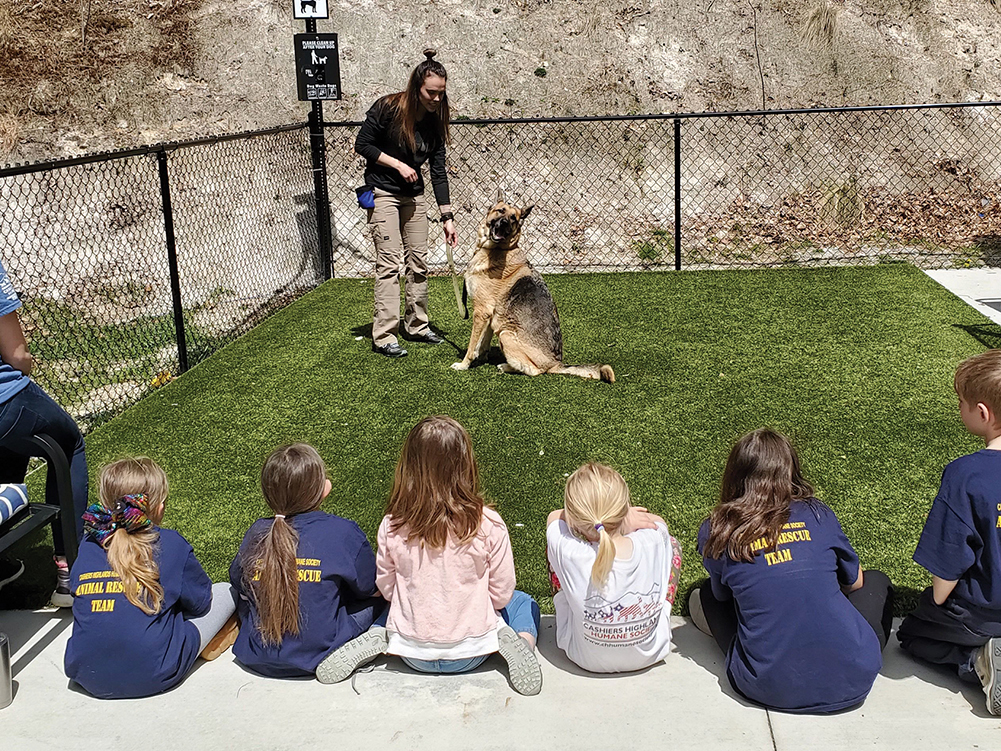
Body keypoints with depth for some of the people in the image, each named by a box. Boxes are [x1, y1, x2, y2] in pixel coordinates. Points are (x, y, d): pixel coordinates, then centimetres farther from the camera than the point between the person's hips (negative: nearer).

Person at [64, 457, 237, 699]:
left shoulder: (88, 545, 1)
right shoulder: (172, 545, -9)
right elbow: (200, 602, 4)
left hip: (87, 677, 5)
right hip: (152, 678, -4)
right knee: (225, 591, 14)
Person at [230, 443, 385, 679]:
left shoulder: (256, 533, -5)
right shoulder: (344, 532, -15)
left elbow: (237, 583, 12)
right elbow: (371, 588, 0)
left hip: (257, 659, 3)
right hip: (317, 657, -3)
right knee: (377, 597, 12)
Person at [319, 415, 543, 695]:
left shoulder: (392, 527, -14)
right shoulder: (488, 525, -20)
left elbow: (386, 588, 0)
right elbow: (501, 595, -8)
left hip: (413, 655, 3)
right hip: (470, 653, -2)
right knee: (522, 602, 27)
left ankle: (378, 638, 5)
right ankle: (516, 641, -5)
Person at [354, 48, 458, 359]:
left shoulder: (435, 121, -2)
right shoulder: (388, 108, -16)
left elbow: (438, 172, -2)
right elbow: (362, 145, -10)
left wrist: (447, 217, -7)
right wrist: (398, 164, -17)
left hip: (414, 194, 6)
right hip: (382, 192, -6)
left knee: (419, 262, 8)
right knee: (389, 263, -11)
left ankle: (417, 326, 21)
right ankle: (384, 336, -9)